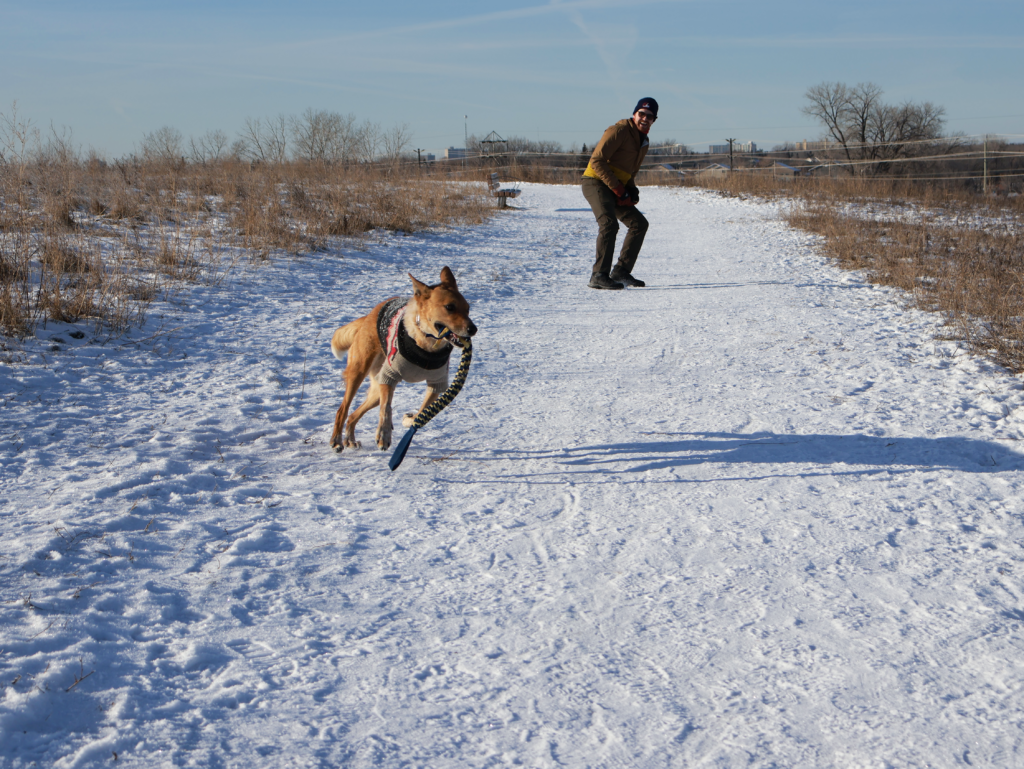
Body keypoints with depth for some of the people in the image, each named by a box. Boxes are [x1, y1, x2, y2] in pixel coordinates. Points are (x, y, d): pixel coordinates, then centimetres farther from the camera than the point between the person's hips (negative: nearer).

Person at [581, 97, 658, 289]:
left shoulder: (644, 141, 16)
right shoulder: (619, 131, -13)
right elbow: (597, 161, -19)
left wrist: (632, 190, 5)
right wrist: (618, 188, -20)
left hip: (614, 189, 9)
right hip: (596, 182, -9)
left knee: (639, 223, 8)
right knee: (609, 224, -27)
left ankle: (621, 271, 11)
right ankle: (599, 276, -27)